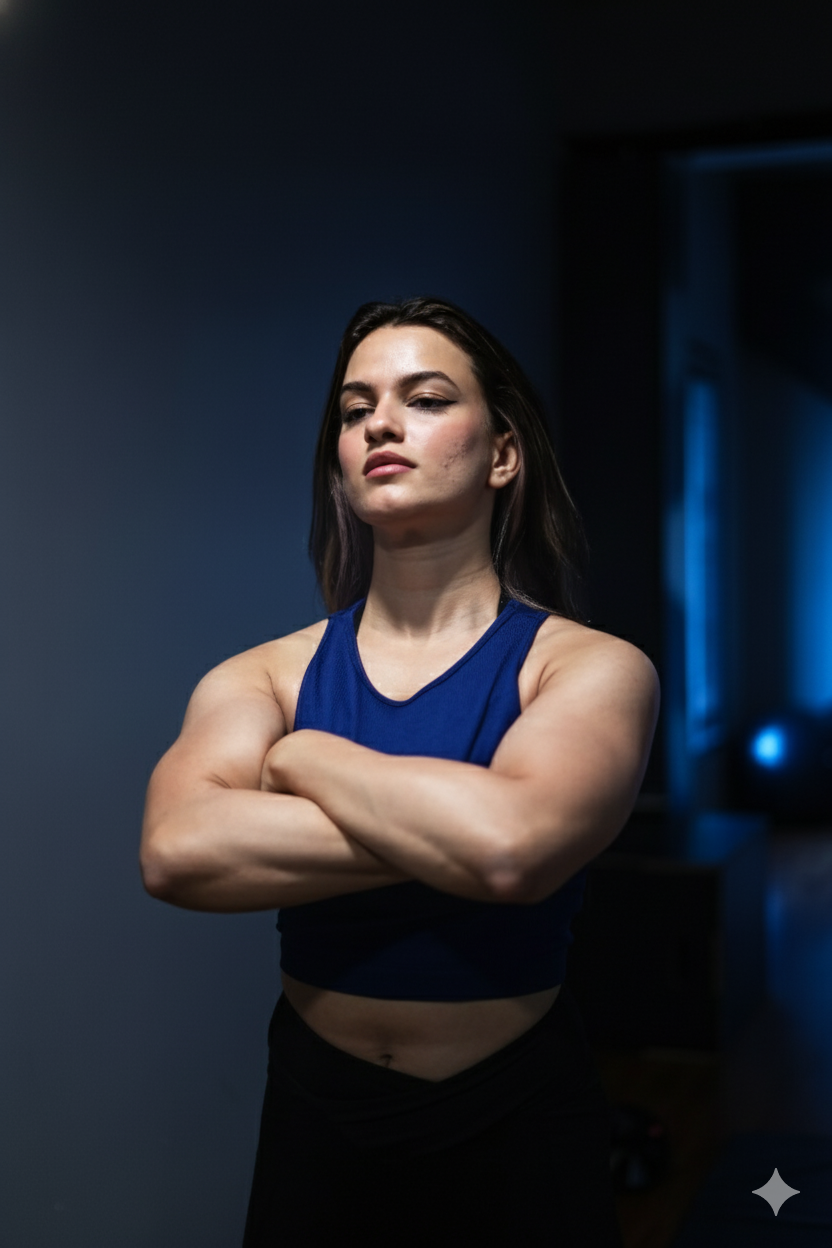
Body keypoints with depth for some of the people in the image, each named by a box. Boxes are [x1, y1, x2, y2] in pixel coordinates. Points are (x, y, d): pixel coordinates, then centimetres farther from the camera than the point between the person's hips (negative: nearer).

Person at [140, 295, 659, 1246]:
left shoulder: (591, 667, -11)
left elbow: (510, 848, -31)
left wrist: (301, 756, -16)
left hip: (517, 1129, -2)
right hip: (315, 1116, 2)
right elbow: (177, 852, -23)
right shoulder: (265, 676, -3)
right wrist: (449, 830, -24)